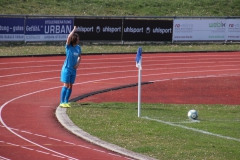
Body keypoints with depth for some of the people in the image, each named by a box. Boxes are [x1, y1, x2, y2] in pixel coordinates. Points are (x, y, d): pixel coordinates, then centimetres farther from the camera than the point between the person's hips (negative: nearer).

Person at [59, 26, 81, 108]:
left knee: (70, 86, 7)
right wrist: (74, 30, -21)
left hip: (73, 69, 6)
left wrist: (78, 63, 2)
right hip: (67, 68, -6)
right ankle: (62, 102, -4)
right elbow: (69, 37, -31)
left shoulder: (78, 47, 5)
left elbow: (79, 56, 20)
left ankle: (66, 102, 15)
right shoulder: (68, 46, -11)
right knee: (66, 85, -8)